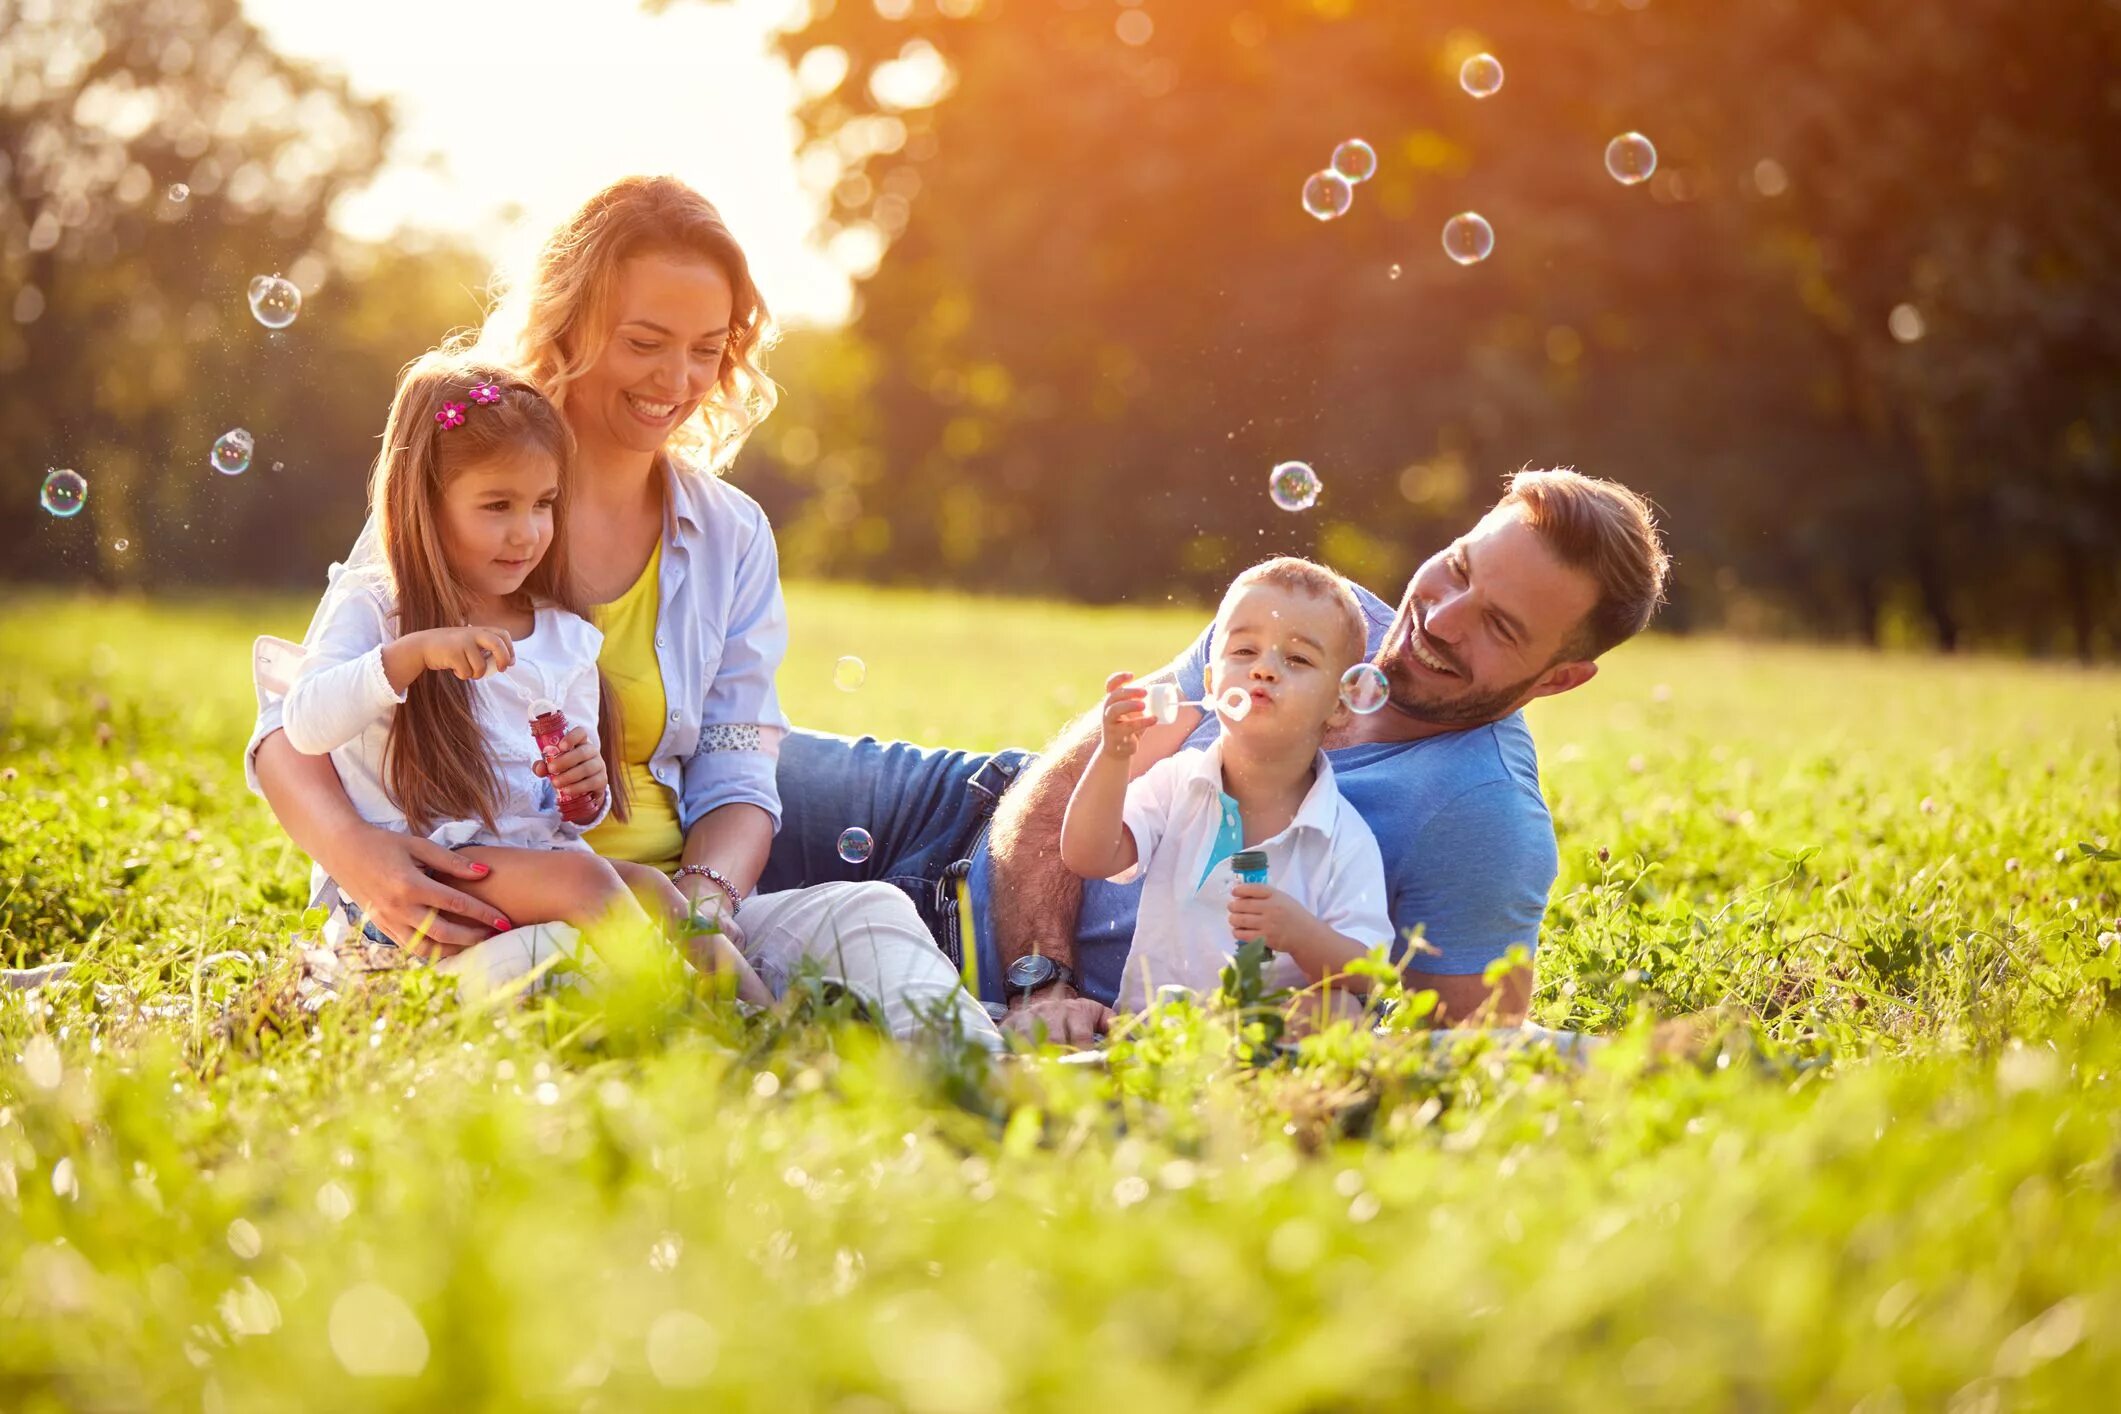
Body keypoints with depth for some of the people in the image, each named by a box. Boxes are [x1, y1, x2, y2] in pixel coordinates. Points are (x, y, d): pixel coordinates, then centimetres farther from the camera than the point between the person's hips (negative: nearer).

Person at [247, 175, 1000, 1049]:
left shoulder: (732, 540, 14)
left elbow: (735, 783, 10)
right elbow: (295, 727, 0)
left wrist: (705, 895, -16)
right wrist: (351, 848, -25)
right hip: (469, 922, -4)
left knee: (866, 919, -28)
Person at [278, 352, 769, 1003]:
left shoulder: (567, 638, 17)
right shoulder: (368, 605, 3)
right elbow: (304, 724, -15)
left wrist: (588, 792, -5)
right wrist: (415, 651, -25)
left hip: (537, 852, 5)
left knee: (653, 891, -25)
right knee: (577, 876, -31)